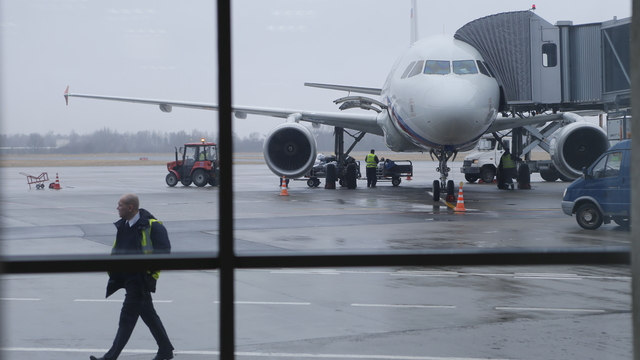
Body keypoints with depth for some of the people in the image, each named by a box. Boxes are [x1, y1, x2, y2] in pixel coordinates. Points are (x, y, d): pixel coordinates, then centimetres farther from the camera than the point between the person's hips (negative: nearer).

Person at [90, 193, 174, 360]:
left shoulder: (152, 226, -16)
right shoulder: (122, 225, 9)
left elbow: (163, 251, -18)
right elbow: (117, 250, 20)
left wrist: (151, 275, -20)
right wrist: (112, 269, 10)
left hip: (140, 280, -9)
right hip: (126, 277, 9)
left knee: (127, 318, -5)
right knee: (148, 315, 16)